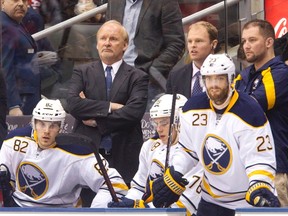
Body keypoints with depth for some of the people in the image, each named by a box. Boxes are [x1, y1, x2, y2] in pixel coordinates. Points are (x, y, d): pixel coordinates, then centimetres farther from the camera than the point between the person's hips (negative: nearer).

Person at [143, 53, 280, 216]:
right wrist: (173, 179, 0)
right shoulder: (193, 108, -2)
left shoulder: (249, 112, -20)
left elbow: (261, 159, -20)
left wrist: (261, 190, -35)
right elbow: (187, 150, 11)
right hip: (212, 200, 5)